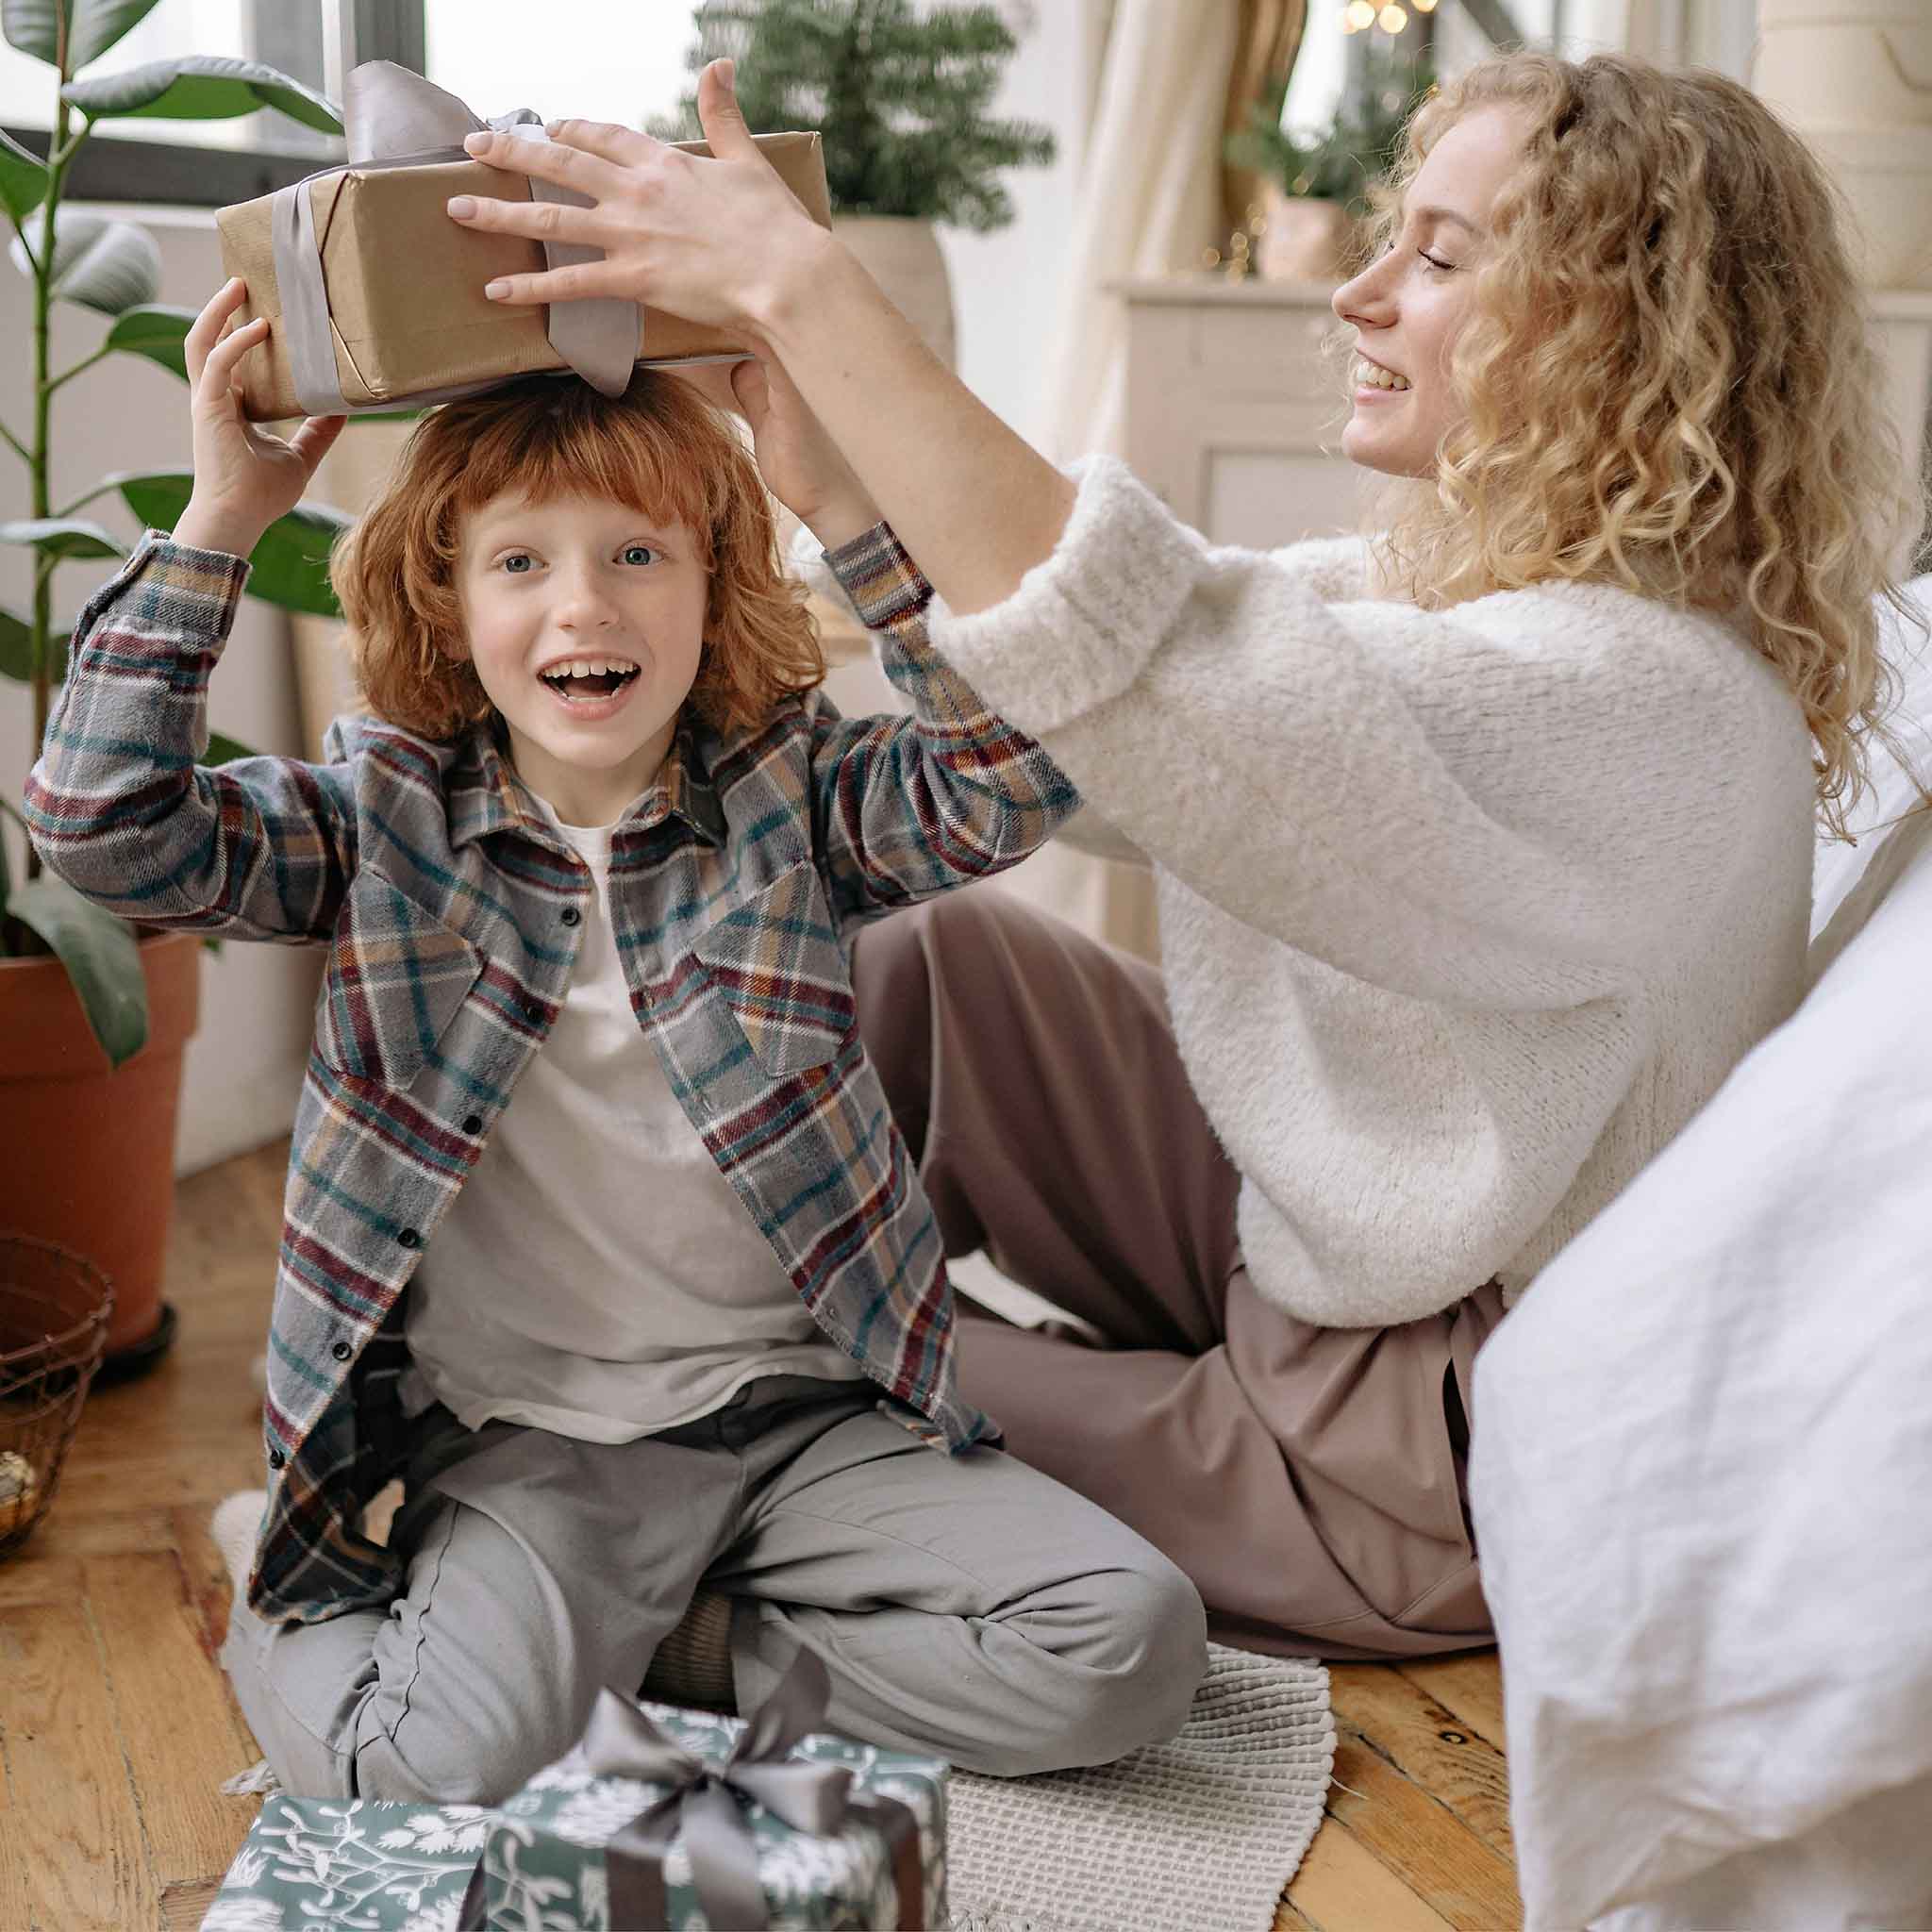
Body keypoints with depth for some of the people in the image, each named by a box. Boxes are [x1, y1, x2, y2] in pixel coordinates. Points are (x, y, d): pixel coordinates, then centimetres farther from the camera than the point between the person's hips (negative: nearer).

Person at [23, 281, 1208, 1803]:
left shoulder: (789, 794, 0)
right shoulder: (385, 818, 1)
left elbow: (1012, 787, -18)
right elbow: (108, 826, -11)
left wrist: (847, 502, -24)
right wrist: (219, 526, -14)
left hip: (806, 1411, 3)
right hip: (519, 1443, -2)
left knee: (1133, 1646, -13)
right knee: (448, 1764, -28)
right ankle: (292, 1610, 8)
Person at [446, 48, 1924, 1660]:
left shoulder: (1649, 695, -29)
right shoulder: (1429, 584, 1)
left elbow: (1123, 647, -42)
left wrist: (802, 281, -35)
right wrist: (776, 341, -8)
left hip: (1430, 1468, -8)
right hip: (1304, 1250, 8)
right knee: (930, 960, -2)